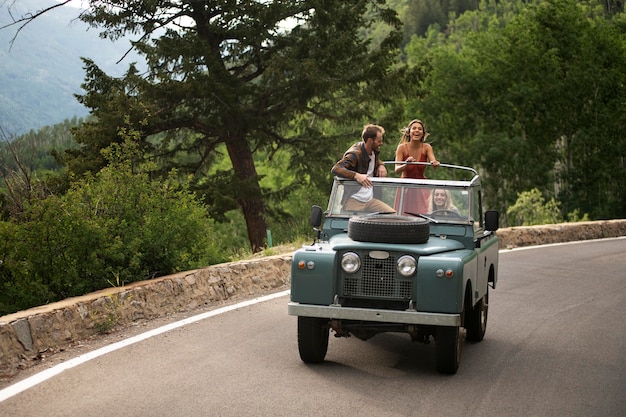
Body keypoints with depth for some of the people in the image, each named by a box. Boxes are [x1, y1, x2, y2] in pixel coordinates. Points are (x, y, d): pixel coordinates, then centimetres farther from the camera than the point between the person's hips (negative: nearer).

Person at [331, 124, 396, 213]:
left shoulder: (374, 151, 8)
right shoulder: (354, 154, -16)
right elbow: (335, 169, -29)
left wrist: (381, 165, 7)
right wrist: (356, 176, -42)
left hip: (369, 200, 7)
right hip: (353, 201, -7)